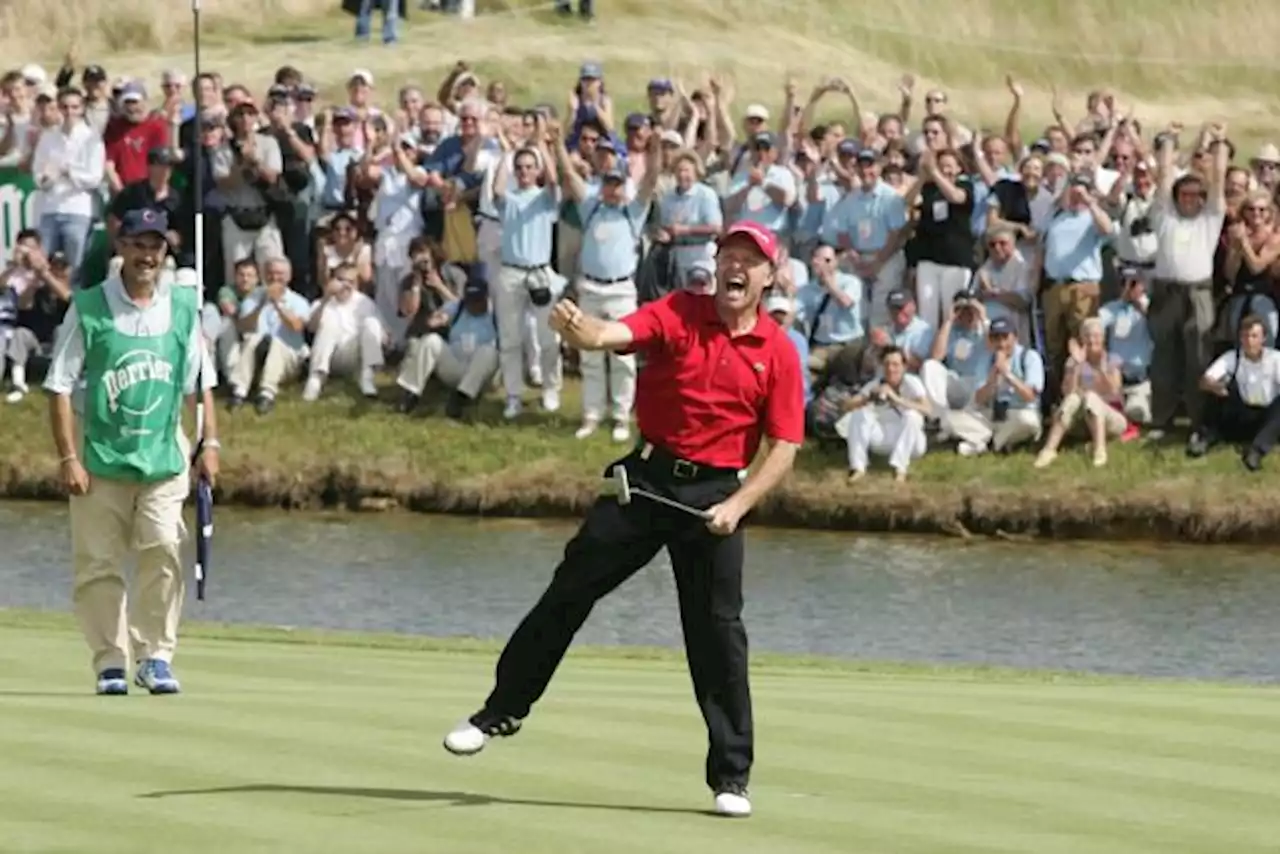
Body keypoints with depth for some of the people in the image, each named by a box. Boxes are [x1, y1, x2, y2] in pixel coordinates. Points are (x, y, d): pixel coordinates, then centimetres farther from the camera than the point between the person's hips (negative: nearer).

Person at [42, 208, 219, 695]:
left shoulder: (184, 308, 8)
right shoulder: (88, 308, -1)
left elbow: (202, 382, 16)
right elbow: (60, 387, -2)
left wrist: (209, 442, 7)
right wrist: (68, 458, -8)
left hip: (164, 454, 1)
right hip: (100, 454, -1)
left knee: (163, 550, -14)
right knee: (98, 564, 0)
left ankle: (155, 655, -6)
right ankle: (110, 661, 10)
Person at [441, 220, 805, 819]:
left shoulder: (778, 352, -2)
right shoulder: (676, 315, -3)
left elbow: (784, 447, -2)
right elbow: (612, 335, -20)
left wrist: (738, 505, -14)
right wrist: (578, 329, -43)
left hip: (715, 494, -1)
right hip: (647, 475, 1)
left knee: (717, 631, -2)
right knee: (569, 592, 2)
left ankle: (731, 777, 5)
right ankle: (502, 711, 18)